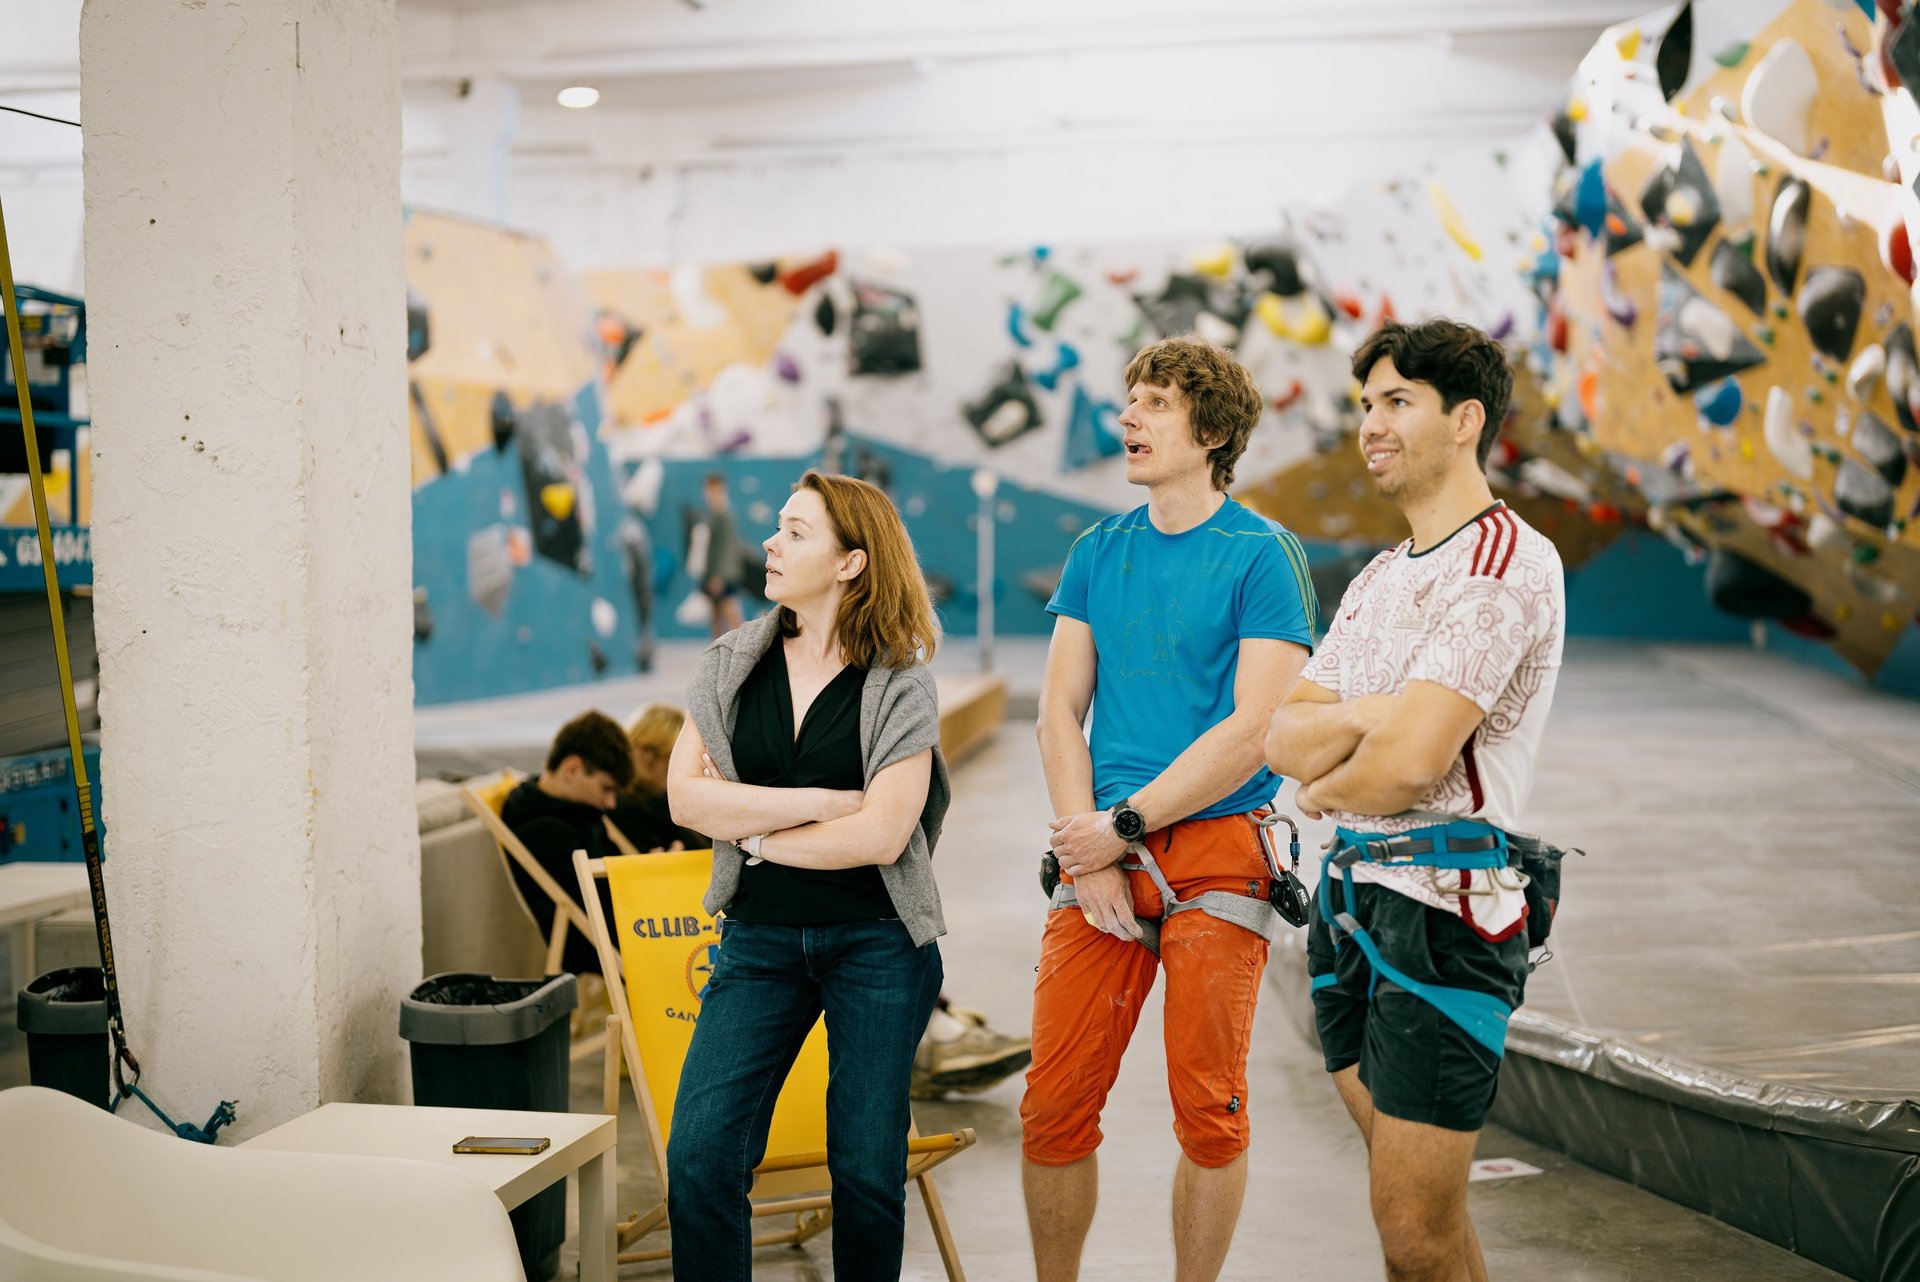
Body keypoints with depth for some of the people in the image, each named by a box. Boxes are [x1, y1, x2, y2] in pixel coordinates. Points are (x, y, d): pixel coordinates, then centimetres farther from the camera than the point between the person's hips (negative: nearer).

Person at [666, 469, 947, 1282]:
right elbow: (686, 797, -5)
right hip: (757, 939, 3)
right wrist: (821, 801, -12)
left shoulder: (900, 685, -5)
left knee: (867, 1168, 5)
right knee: (700, 1153, -7)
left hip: (875, 942, -2)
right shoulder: (731, 663, 4)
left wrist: (754, 830, -7)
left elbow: (879, 835, -15)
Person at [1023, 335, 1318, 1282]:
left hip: (1217, 850, -4)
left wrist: (1126, 824, -11)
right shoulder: (1098, 552, 12)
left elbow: (1253, 731, -11)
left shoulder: (1263, 556, -3)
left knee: (1209, 1114, 2)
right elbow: (1059, 712, 8)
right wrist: (1090, 848, -5)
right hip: (1101, 854, 4)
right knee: (1054, 1108, 3)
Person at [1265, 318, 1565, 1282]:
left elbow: (1408, 763, -21)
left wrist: (1324, 788, 0)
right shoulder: (1378, 578, 18)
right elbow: (1283, 740, 8)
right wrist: (1366, 715, -12)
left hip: (1440, 903, -9)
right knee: (1410, 1202, 16)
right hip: (1348, 892, 9)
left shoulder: (1507, 562, -12)